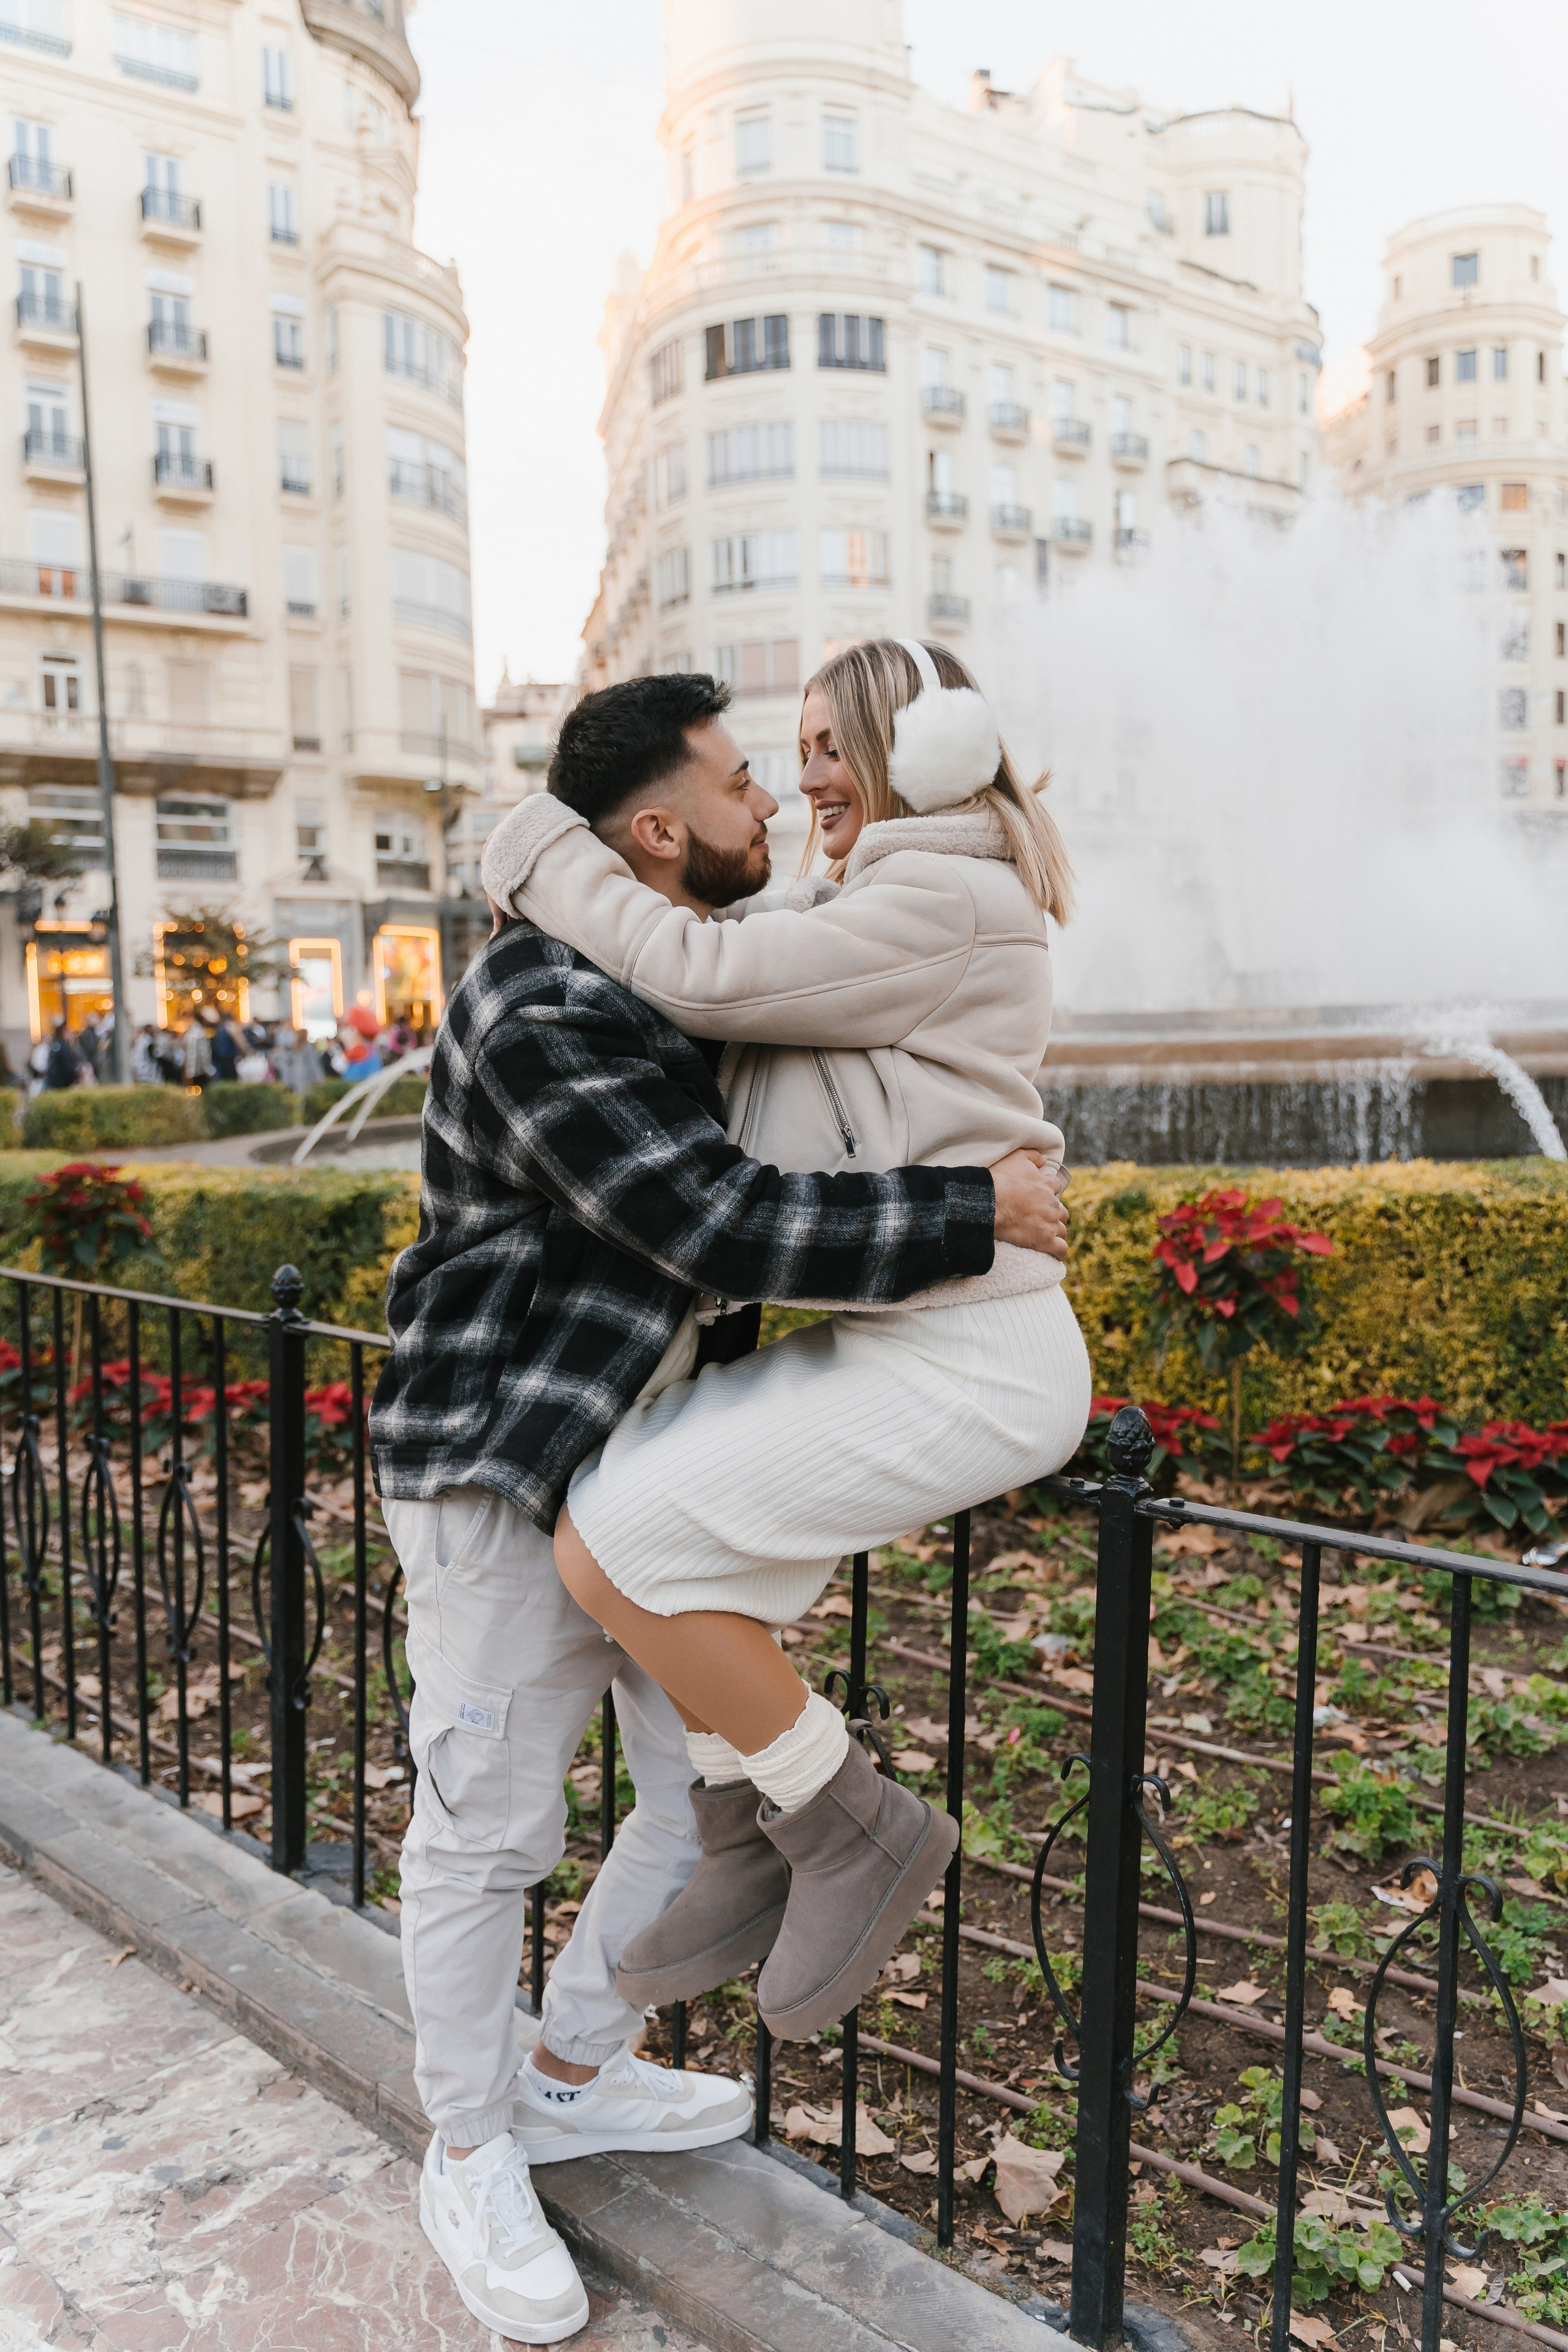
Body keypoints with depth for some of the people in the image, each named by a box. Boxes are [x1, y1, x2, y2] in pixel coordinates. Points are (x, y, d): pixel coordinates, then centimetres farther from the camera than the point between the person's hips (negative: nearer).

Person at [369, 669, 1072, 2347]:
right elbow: (719, 1223, -29)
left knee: (725, 1792, 13)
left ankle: (573, 2075, 37)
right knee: (486, 1828, 7)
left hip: (654, 1456, 9)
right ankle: (471, 2158, 33)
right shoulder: (539, 1008, -22)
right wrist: (969, 1217, -22)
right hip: (501, 1465, -9)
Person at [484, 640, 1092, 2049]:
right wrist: (643, 885, 6)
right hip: (897, 1343, 10)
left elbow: (712, 981, -17)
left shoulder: (943, 903, -12)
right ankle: (754, 1837, 16)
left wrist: (540, 857, -5)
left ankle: (853, 1830, 4)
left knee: (615, 1544, -14)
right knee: (634, 1485, 9)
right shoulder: (887, 903, 21)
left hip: (968, 1366, -10)